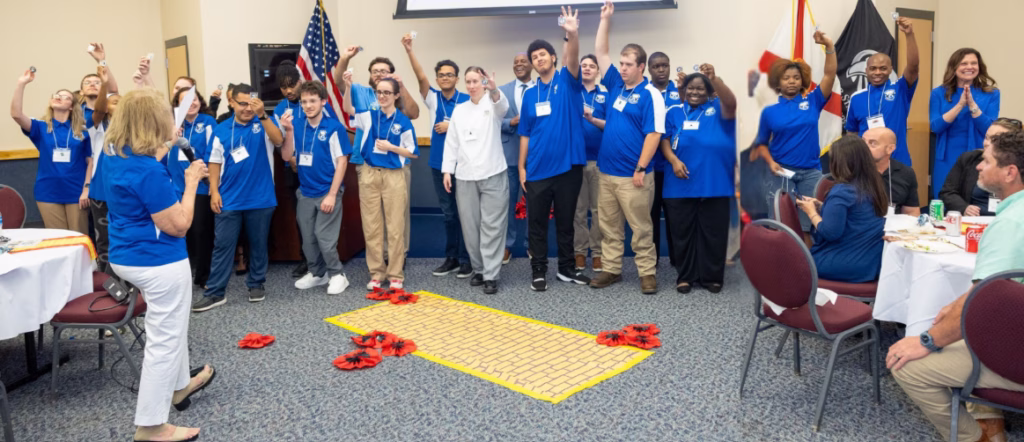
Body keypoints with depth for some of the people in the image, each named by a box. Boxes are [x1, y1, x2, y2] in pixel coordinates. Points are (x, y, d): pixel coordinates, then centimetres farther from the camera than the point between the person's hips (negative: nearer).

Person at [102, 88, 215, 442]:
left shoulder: (116, 156, 2)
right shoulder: (149, 172, -27)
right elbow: (178, 226, -22)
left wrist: (166, 147, 34)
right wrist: (191, 182, -13)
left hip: (128, 256, 10)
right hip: (158, 262, -10)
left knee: (170, 327, 28)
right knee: (165, 339, 2)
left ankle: (179, 386, 46)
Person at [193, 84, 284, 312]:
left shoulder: (264, 123, -1)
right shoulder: (222, 130, 4)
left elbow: (278, 140, -21)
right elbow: (215, 162, 7)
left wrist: (262, 115, -32)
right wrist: (214, 191, -1)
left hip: (261, 198, -1)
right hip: (229, 199, 1)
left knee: (258, 244, 11)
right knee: (222, 246, 2)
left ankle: (256, 284, 26)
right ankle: (214, 293, 6)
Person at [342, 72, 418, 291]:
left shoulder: (403, 122, -4)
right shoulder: (370, 116, 4)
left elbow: (413, 153, 0)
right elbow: (348, 109, -12)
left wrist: (391, 147, -13)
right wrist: (348, 87, -26)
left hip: (394, 177, -3)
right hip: (369, 174, 3)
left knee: (395, 228, 3)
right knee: (371, 227, 7)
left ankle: (395, 275, 12)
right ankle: (376, 273, 18)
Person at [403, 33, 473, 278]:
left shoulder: (467, 100, -3)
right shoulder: (433, 98, 4)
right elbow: (421, 77, -11)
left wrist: (452, 127, -15)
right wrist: (409, 50, -24)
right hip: (439, 163, 3)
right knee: (448, 213, 11)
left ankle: (466, 259, 11)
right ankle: (451, 257, 21)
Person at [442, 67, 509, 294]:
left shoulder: (493, 104, 3)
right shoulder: (459, 110, 14)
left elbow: (502, 106, -23)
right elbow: (451, 142, 13)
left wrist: (494, 90, -45)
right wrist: (447, 170, 5)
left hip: (492, 174, -4)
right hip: (465, 176, 4)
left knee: (492, 226, -4)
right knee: (470, 226, 7)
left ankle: (491, 275, 0)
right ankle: (479, 269, 20)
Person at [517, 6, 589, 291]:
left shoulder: (567, 82, 1)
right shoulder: (530, 94, 9)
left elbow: (573, 61, -22)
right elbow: (525, 134, 9)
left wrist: (572, 35, -40)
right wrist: (522, 167, 4)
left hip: (568, 167, -2)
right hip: (537, 170, 2)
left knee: (565, 222, 10)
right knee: (537, 224, 7)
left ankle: (566, 268, 24)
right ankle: (539, 271, 18)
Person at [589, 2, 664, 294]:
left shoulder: (650, 94, -9)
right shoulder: (616, 85, 10)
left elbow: (654, 134, -14)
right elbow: (601, 52, 14)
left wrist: (641, 169, -17)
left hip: (632, 174, -7)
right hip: (606, 171, 7)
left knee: (641, 228, 3)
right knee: (609, 227, 12)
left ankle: (648, 273, 12)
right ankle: (611, 269, 23)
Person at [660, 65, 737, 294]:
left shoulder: (717, 109, 4)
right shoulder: (675, 112, 9)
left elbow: (731, 102, -17)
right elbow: (664, 139, 6)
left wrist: (714, 78, -32)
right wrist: (673, 160, -12)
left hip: (715, 184, -1)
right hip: (681, 184, 1)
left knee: (713, 232, 6)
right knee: (682, 231, 7)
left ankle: (712, 277, 19)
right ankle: (685, 276, 19)